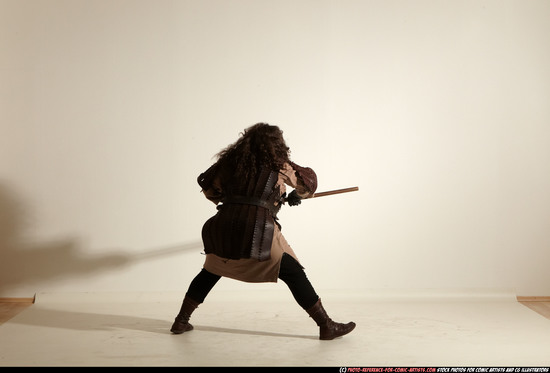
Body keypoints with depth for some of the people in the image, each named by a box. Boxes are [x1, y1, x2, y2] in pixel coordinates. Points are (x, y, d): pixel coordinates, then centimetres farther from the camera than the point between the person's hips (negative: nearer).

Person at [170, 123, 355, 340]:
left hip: (225, 226, 4)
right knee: (294, 274, 6)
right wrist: (297, 196, 37)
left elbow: (207, 186, 21)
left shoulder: (231, 161, 15)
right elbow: (309, 179, 18)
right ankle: (326, 326, 6)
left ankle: (181, 321, 28)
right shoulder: (277, 164, 8)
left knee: (210, 272, 25)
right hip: (258, 231, -4)